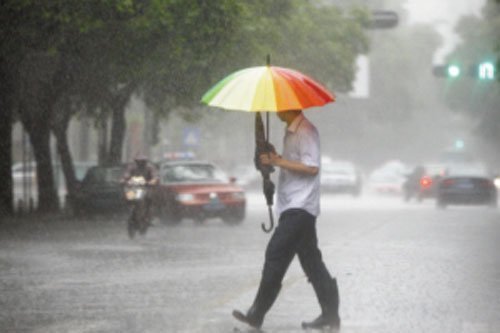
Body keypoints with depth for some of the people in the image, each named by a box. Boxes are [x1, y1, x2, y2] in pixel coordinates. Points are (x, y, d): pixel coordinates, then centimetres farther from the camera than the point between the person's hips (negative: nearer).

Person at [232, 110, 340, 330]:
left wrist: (279, 161, -19)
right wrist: (273, 161, 8)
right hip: (294, 207, 11)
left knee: (276, 255, -11)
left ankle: (257, 315, -10)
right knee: (310, 260, 9)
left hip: (300, 207, -11)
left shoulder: (305, 132, -14)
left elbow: (311, 167, -21)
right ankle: (330, 315, 11)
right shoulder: (291, 132, 17)